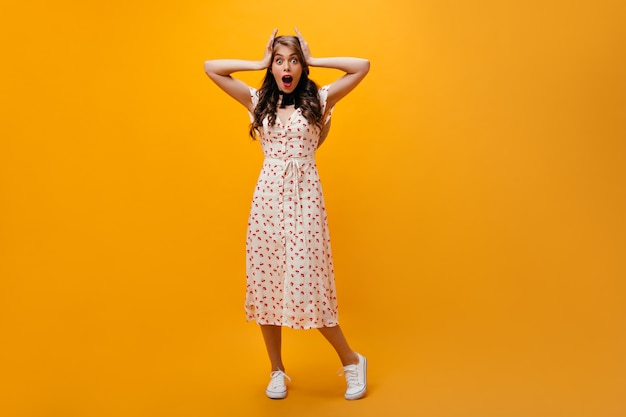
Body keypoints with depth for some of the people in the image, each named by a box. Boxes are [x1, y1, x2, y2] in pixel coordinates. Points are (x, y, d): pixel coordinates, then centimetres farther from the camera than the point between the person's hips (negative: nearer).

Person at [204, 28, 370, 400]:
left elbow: (362, 66, -3)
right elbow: (210, 68, 10)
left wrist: (313, 60, 2)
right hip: (268, 196, 3)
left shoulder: (318, 100, 4)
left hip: (304, 196, -3)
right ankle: (278, 371, 22)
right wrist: (259, 63, 7)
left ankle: (352, 360, 17)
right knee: (265, 284, 5)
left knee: (307, 285, -4)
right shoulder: (258, 101, 10)